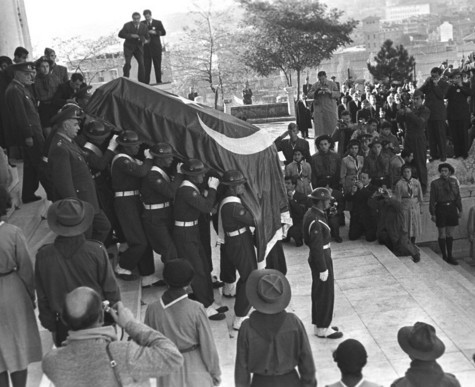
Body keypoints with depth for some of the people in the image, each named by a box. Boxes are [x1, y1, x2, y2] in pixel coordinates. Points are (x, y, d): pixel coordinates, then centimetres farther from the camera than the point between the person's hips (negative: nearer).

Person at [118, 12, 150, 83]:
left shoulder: (144, 27, -2)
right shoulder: (127, 25, -10)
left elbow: (147, 37, 2)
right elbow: (120, 34, -13)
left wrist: (146, 40, -23)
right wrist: (131, 35, -26)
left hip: (138, 48, 2)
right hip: (128, 47, -2)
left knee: (141, 63, -13)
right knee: (127, 63, -19)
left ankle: (142, 82, -6)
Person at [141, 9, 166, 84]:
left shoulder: (158, 23, 5)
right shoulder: (142, 23, 9)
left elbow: (164, 32, -1)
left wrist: (155, 32, -15)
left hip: (156, 47, 0)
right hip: (146, 47, 1)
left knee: (157, 65, 3)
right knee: (146, 66, -5)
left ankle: (159, 81, 11)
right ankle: (145, 82, -4)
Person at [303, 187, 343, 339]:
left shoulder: (312, 213, 3)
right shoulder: (315, 220, -27)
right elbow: (317, 247, -25)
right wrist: (323, 269, -20)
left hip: (321, 256, 10)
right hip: (321, 258, -10)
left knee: (319, 292, 20)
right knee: (325, 294, 4)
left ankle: (319, 325, 33)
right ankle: (322, 329, 18)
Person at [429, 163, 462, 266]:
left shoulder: (454, 182, 6)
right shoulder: (435, 183, -4)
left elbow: (458, 197, 10)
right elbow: (432, 199, -4)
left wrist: (460, 210, 7)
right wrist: (432, 214, -7)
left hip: (452, 208, 3)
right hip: (441, 209, -3)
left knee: (450, 234, 11)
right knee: (442, 234, 3)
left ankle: (450, 256, 20)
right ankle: (444, 256, 13)